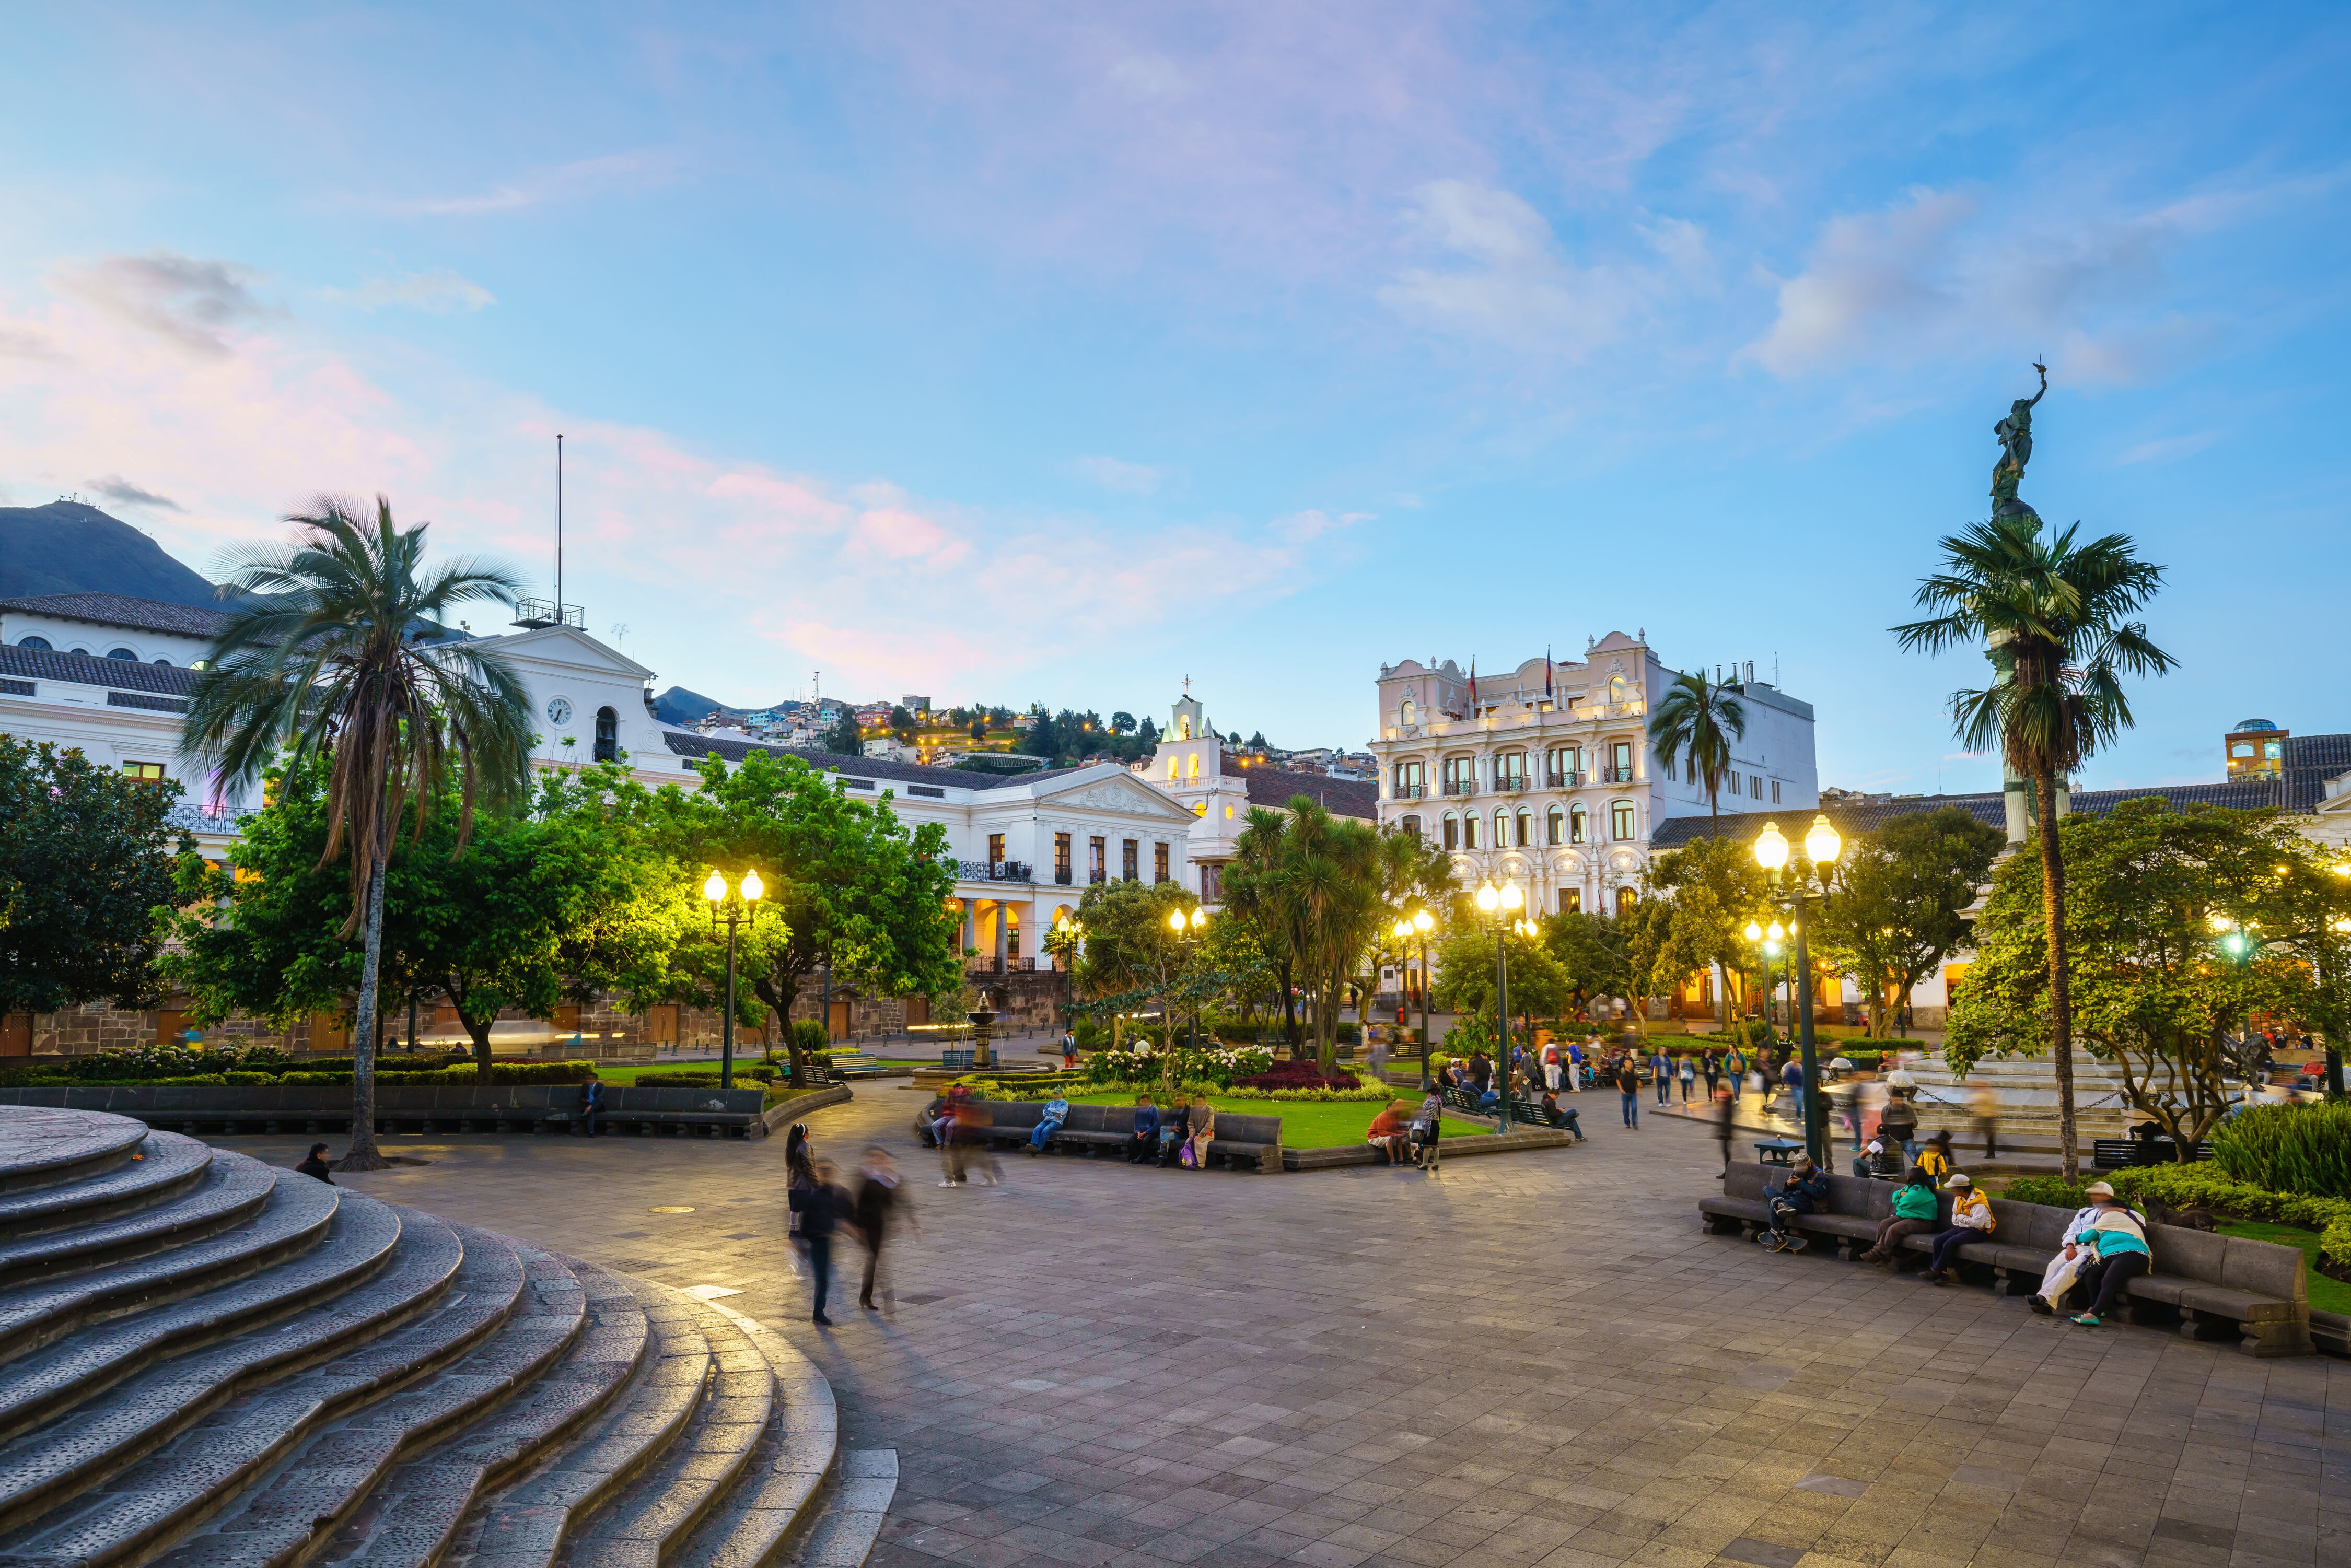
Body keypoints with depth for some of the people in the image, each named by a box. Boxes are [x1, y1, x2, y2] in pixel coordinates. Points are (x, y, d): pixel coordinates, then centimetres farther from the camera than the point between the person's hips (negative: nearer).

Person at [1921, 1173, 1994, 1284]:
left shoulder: (1978, 1200, -19)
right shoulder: (1958, 1198, 8)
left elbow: (1978, 1222, -27)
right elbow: (1955, 1216, 20)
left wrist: (1961, 1218, -15)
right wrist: (1957, 1223, 0)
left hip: (1976, 1232, -8)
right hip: (1960, 1227, 8)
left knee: (1950, 1243, -27)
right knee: (1938, 1240, -13)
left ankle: (1936, 1270, -15)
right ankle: (1942, 1273, -15)